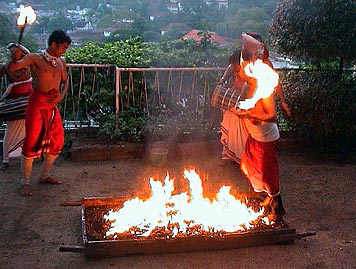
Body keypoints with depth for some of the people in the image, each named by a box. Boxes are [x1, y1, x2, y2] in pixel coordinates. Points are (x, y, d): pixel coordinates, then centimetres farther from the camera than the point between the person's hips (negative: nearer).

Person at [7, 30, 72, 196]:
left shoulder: (61, 62, 13)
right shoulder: (35, 59, -6)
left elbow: (64, 80, 27)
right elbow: (12, 68, -17)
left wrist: (62, 95, 9)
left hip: (53, 105, 7)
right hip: (37, 103, -7)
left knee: (57, 141, 10)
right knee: (32, 142, -5)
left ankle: (44, 176, 27)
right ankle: (25, 182, 6)